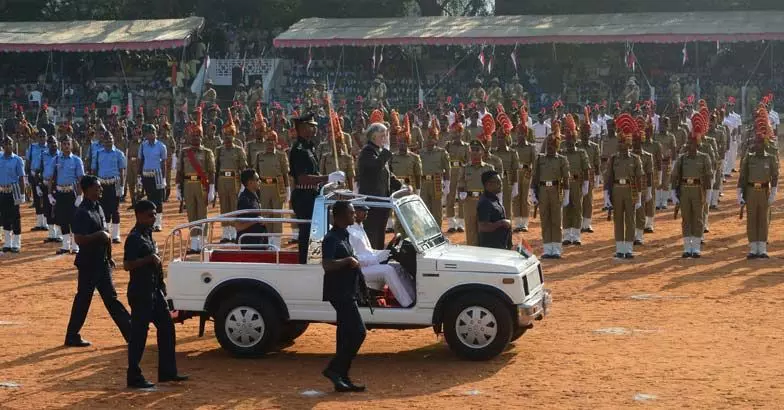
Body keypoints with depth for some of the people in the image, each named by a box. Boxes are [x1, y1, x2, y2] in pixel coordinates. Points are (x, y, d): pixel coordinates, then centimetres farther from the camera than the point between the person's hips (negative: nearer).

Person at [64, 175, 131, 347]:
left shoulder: (98, 207, 10)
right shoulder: (82, 212, -18)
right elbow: (79, 239, -26)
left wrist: (109, 257, 19)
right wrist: (99, 235, -24)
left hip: (102, 261, 9)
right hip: (89, 263, -9)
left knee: (110, 297, 12)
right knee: (83, 299, 1)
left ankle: (130, 332, 14)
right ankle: (72, 336, 13)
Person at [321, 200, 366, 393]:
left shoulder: (344, 236, 16)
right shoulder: (332, 238, -15)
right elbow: (327, 265, -27)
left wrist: (354, 262, 13)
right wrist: (348, 261, -22)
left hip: (347, 293, 10)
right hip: (339, 292, -10)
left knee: (346, 335, 10)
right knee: (358, 332, -13)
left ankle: (341, 378, 14)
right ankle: (334, 369, -7)